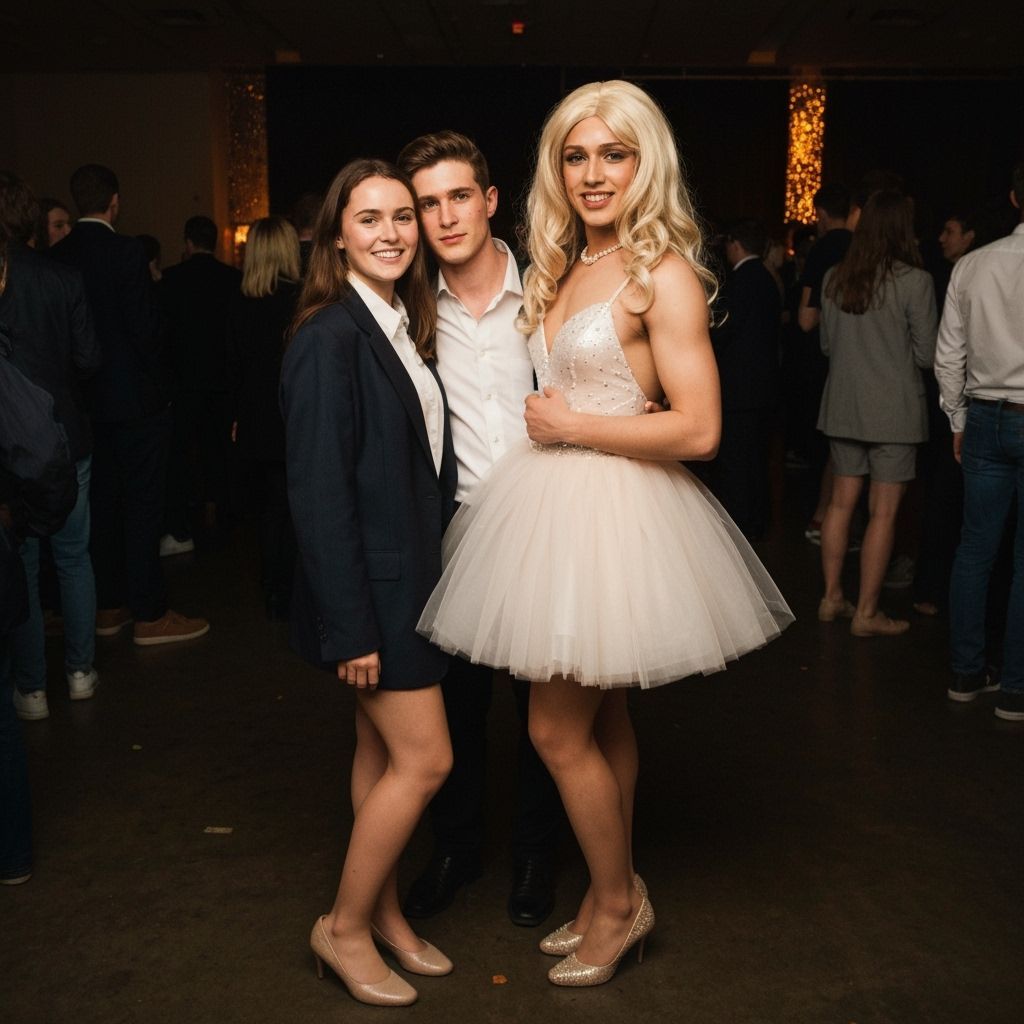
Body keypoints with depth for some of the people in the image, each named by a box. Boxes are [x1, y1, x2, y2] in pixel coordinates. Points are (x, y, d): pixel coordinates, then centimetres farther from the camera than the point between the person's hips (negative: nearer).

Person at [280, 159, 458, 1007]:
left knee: (384, 753, 17)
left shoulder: (406, 325, 8)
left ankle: (384, 913, 33)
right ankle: (344, 928, 17)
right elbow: (318, 489, -20)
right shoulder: (331, 336, -18)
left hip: (412, 573, 8)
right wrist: (350, 625, -20)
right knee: (426, 758, -2)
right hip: (370, 583, -8)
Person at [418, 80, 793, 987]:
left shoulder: (663, 274, -13)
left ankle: (619, 901, 22)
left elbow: (697, 429, -19)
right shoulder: (564, 268, 11)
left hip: (612, 510, -8)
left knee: (558, 730, -1)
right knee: (602, 717, 17)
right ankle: (613, 896, 33)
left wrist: (571, 426, -14)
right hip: (553, 499, 8)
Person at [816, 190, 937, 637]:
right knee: (883, 512, 2)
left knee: (842, 501, 14)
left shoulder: (835, 278, 3)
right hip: (893, 411, -5)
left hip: (843, 406, 5)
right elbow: (927, 355, -7)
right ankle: (866, 613, 8)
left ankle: (832, 597, 22)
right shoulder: (914, 281, -12)